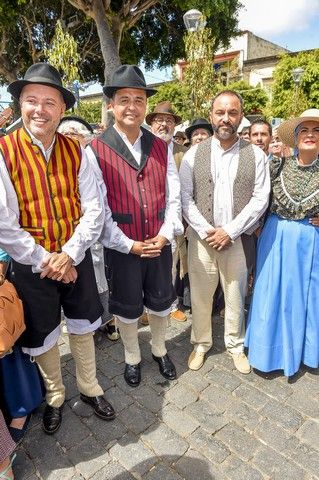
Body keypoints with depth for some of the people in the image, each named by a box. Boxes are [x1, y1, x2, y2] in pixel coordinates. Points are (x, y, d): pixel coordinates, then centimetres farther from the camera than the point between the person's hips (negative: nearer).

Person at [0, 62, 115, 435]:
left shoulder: (75, 151, -3)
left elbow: (94, 208, -6)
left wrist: (69, 254, -15)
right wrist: (45, 261, -14)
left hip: (75, 258, 3)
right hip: (31, 264, -2)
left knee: (83, 327, 18)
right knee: (41, 337, 16)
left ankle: (89, 388, 44)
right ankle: (54, 396, 44)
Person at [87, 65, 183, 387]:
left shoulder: (161, 148, 4)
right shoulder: (96, 151, -9)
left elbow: (173, 195, 3)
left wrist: (165, 234, -9)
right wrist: (129, 245, -13)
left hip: (160, 243, 4)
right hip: (122, 248, -3)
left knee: (160, 302, 19)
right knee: (127, 307, 15)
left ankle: (160, 351, 46)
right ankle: (132, 358, 41)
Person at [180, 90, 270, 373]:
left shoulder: (256, 155, 2)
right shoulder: (194, 154, 2)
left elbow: (260, 199, -4)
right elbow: (185, 198, -3)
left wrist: (229, 232, -12)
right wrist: (206, 232, -12)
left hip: (237, 239, 0)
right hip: (201, 238, 0)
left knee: (235, 297, 13)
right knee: (200, 296, 10)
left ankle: (236, 345, 35)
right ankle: (201, 344, 32)